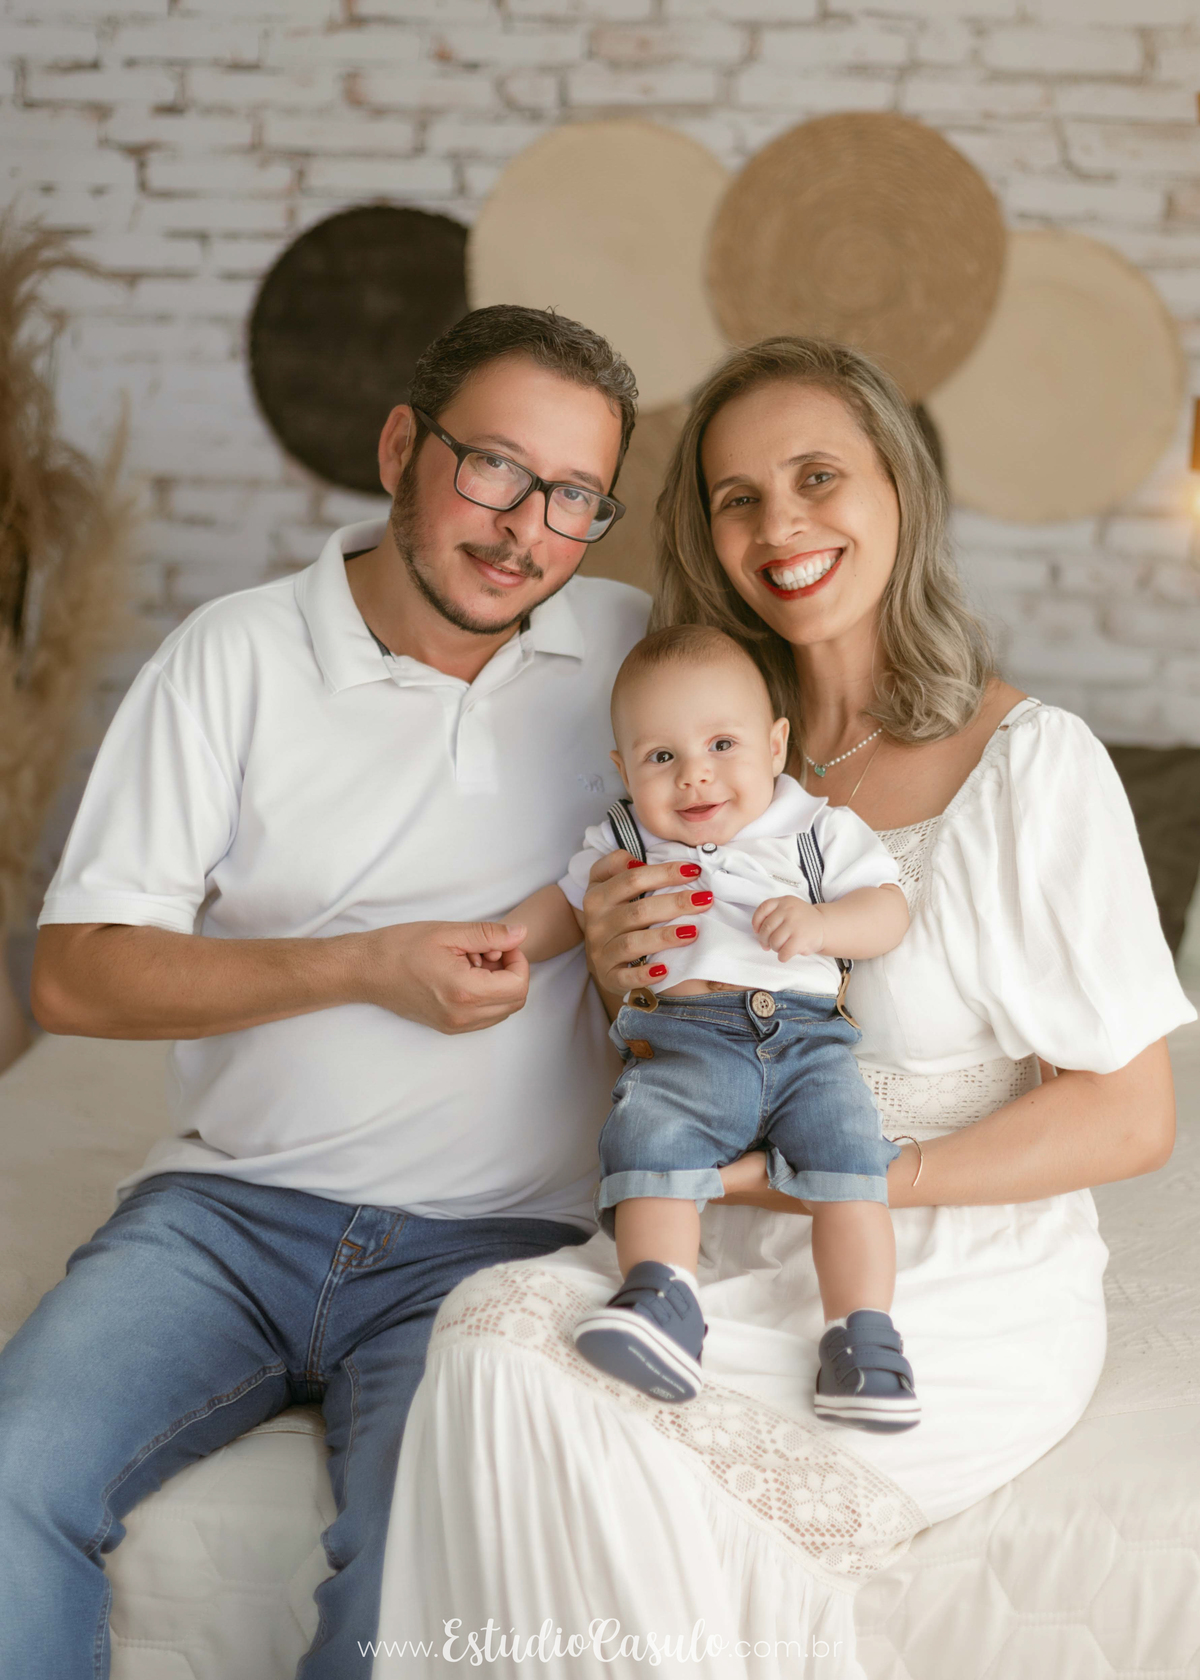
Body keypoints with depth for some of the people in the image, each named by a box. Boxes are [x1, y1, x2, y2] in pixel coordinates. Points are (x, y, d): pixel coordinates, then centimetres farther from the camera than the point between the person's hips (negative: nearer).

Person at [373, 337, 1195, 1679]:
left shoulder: (1030, 763, -10)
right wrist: (619, 980, -5)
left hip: (961, 1301, -5)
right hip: (738, 1264, 5)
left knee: (547, 1389, -24)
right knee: (498, 1322, -24)